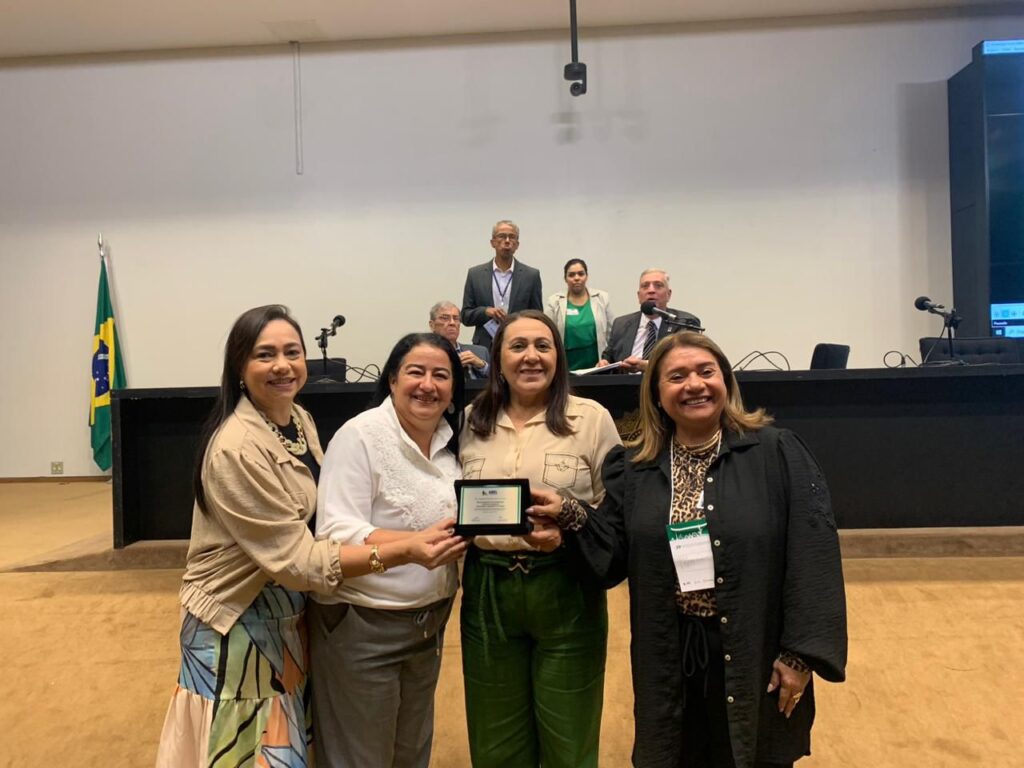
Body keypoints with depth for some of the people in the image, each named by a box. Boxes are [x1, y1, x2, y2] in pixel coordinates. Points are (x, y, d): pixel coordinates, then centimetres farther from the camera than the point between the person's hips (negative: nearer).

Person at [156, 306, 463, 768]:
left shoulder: (300, 419, -2)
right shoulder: (237, 448, -28)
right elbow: (296, 558, -28)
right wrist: (405, 551, -33)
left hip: (288, 616, 8)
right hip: (237, 623, -8)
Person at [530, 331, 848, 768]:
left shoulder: (779, 453, -8)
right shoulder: (632, 468, 1)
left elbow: (813, 556, -10)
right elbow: (613, 559, -1)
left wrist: (800, 653, -13)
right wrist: (569, 515, -16)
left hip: (755, 656, -2)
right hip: (669, 659, 2)